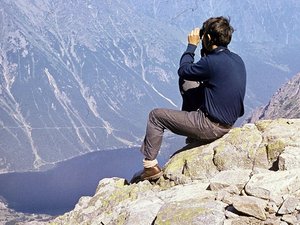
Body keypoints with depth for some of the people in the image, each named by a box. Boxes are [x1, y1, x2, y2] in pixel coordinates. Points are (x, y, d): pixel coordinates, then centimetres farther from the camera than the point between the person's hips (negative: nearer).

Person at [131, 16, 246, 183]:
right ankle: (188, 125, 33)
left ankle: (150, 166, 11)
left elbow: (183, 69, -6)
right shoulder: (237, 60, 0)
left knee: (156, 116, 7)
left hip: (212, 128, -8)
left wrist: (192, 45, 6)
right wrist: (205, 51, 10)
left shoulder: (212, 62, -26)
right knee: (186, 81, 21)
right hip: (229, 122, 8)